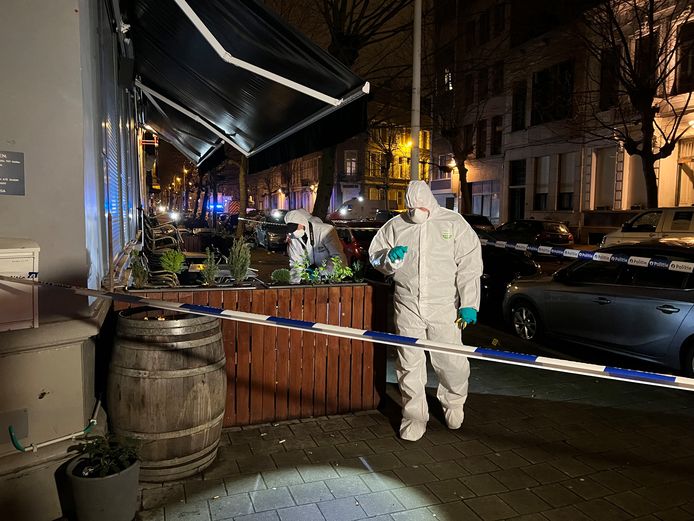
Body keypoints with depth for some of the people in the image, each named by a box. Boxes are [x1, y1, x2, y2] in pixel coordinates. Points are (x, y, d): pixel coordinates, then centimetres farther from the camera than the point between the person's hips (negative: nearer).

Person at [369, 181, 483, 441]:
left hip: (444, 307, -2)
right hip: (407, 307, 2)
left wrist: (469, 304, -7)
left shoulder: (454, 223, 2)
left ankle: (453, 402, 34)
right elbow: (375, 257, 15)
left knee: (451, 362, 2)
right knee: (409, 363, 7)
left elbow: (469, 266, -1)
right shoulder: (395, 226, 7)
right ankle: (414, 416, 25)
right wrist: (391, 258, -9)